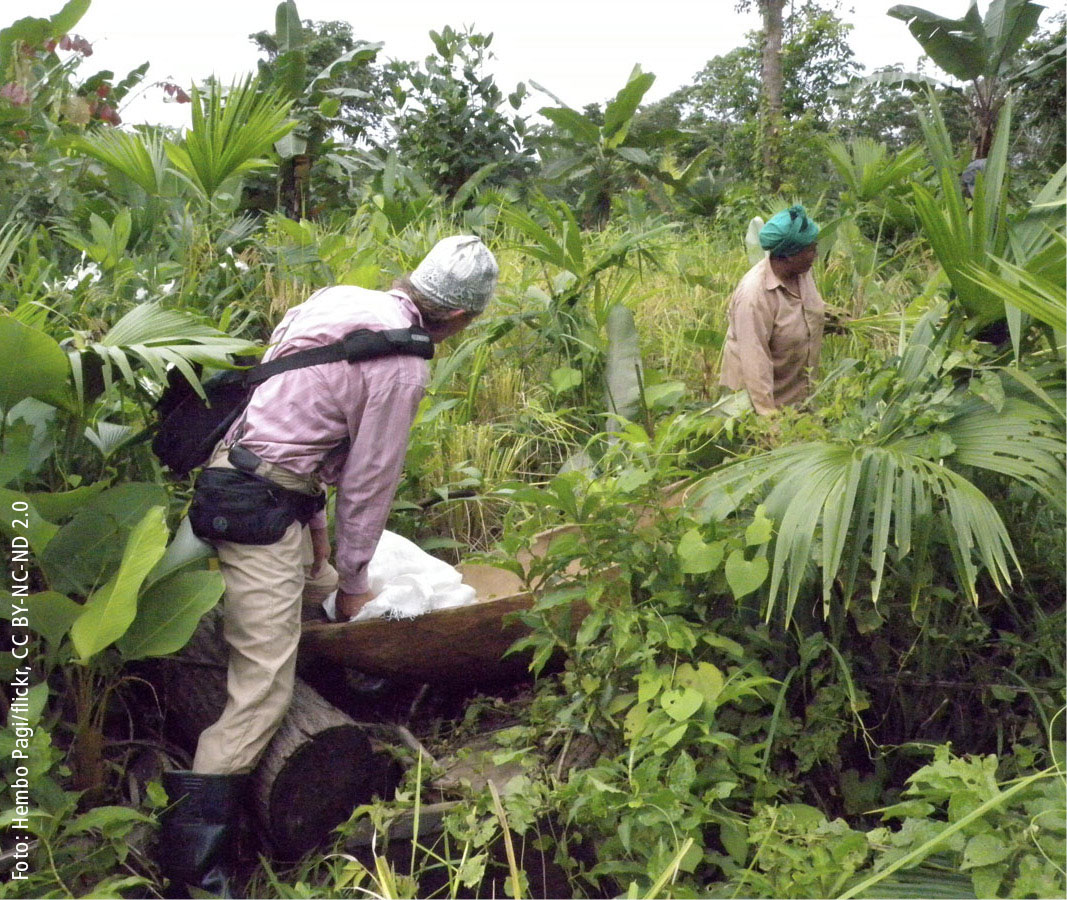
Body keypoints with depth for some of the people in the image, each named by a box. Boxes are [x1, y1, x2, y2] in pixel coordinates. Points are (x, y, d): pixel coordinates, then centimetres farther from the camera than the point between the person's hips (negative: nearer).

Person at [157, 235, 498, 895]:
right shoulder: (403, 367, -16)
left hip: (235, 463, 10)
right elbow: (370, 482, -9)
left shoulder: (342, 300, 9)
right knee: (265, 688, -6)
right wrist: (353, 581, 5)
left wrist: (314, 523, 21)